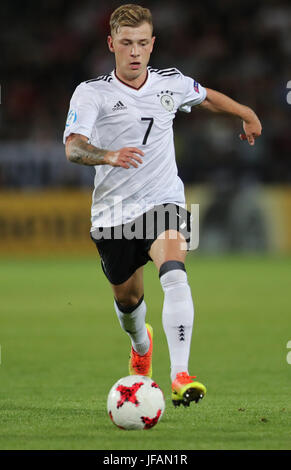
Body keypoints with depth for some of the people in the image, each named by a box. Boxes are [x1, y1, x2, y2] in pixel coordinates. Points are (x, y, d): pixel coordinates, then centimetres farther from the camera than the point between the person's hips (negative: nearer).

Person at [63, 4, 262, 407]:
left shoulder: (172, 83, 1)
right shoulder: (92, 93, -9)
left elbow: (208, 97, 25)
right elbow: (73, 147, -25)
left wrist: (246, 114, 38)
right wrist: (109, 155, -45)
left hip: (164, 203, 0)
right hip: (114, 212, 0)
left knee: (174, 275, -28)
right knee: (127, 299, 15)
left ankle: (180, 377, -37)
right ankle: (141, 345, 53)